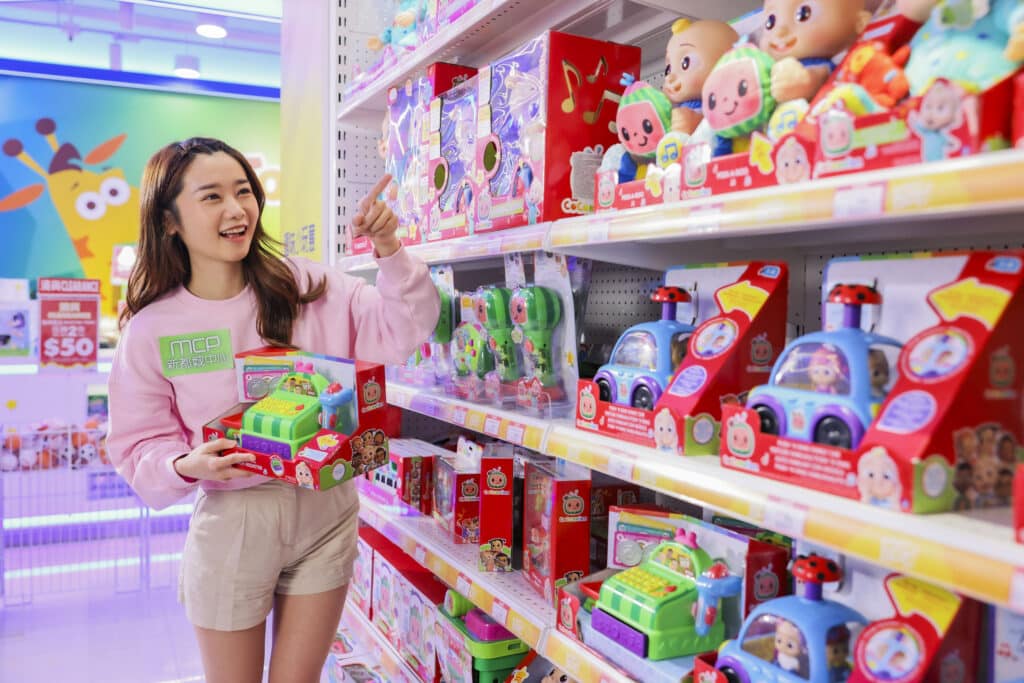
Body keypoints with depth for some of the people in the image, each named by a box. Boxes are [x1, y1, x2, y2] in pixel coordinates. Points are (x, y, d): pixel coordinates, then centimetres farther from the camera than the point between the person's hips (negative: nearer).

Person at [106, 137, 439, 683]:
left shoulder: (305, 286, -5)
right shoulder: (152, 328, -7)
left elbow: (401, 331, -10)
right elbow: (139, 447, -1)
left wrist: (389, 251, -23)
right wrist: (187, 465, -21)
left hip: (326, 511, 1)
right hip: (232, 520, -1)